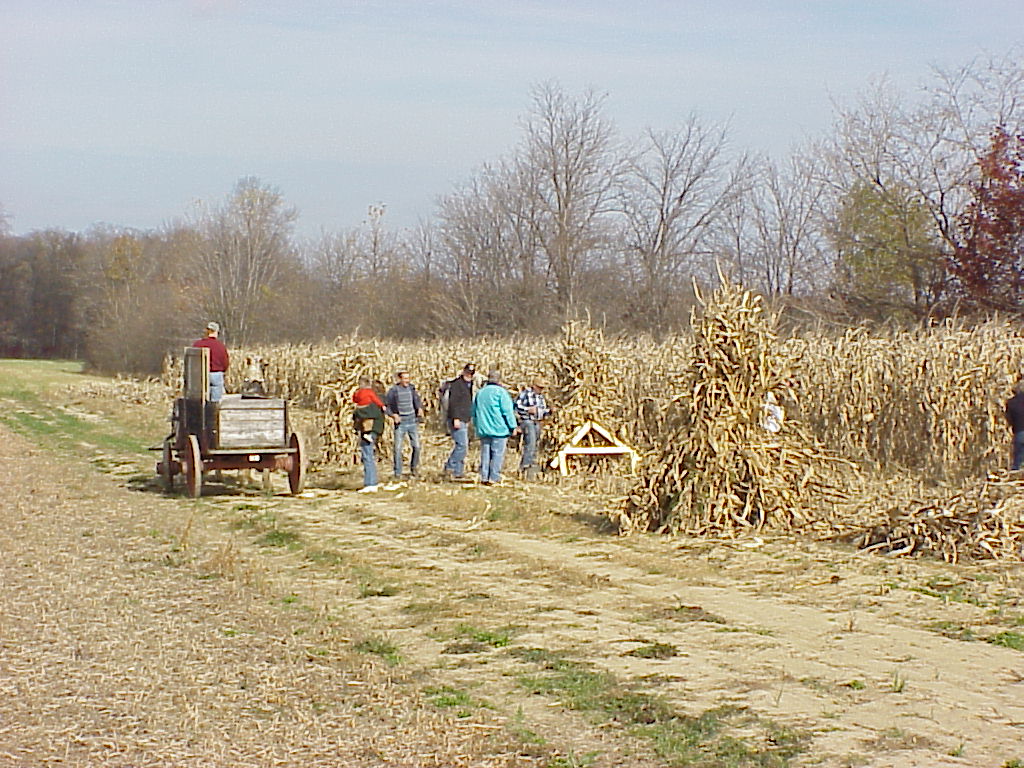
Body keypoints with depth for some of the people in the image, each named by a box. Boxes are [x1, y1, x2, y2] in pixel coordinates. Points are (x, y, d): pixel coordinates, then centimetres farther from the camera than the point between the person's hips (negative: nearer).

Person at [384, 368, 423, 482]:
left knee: (416, 446, -3)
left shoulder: (411, 388, 4)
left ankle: (413, 467, 21)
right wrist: (393, 415, -16)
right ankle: (398, 474, 4)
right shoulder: (393, 391, -4)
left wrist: (420, 409, -13)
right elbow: (386, 405, 1)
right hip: (400, 423, -2)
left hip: (412, 421, 2)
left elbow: (417, 401, 9)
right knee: (398, 448, -5)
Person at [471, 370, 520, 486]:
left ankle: (484, 477, 6)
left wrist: (478, 426, 28)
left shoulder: (480, 393, 14)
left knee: (485, 453, 9)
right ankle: (494, 478, -6)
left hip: (483, 429, 6)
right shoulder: (501, 392, -7)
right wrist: (513, 427, -4)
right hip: (499, 429, -6)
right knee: (498, 454, -3)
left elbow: (474, 412, 21)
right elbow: (507, 411, -9)